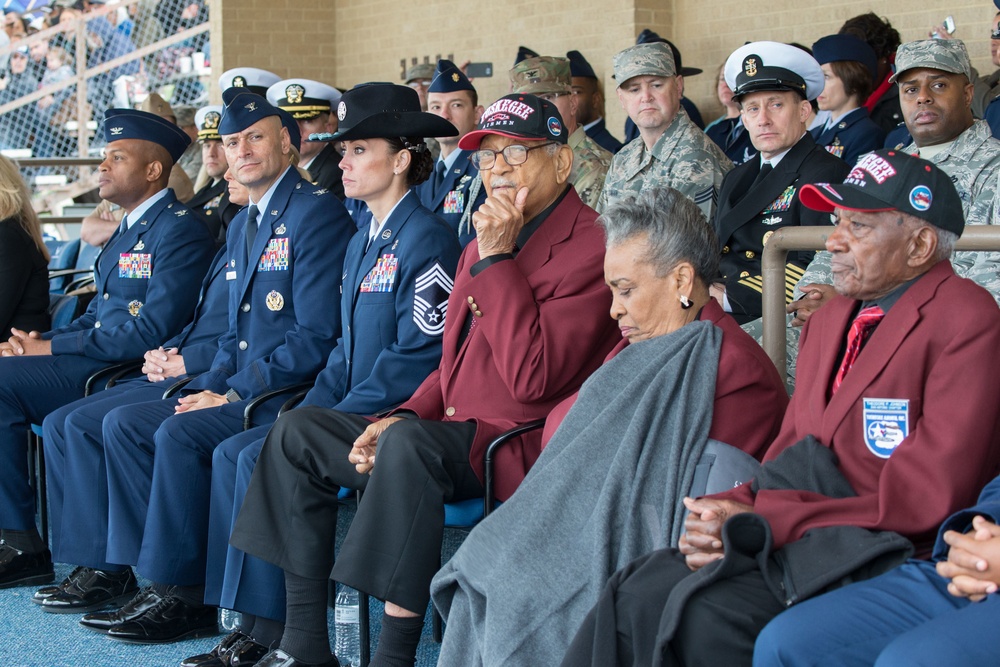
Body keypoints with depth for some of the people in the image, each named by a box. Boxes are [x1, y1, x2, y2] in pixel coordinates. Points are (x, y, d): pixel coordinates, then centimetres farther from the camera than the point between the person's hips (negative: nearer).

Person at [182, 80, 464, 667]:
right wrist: (306, 413, 4)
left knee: (265, 458, -22)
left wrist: (334, 420, -19)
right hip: (351, 413, 9)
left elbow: (419, 356, -19)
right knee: (232, 452, -5)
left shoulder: (429, 240, -12)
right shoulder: (362, 243, 18)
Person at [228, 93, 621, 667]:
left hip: (521, 447, -10)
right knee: (298, 432, 6)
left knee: (409, 445, -37)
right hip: (455, 429, 10)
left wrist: (497, 259, -21)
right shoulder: (485, 242, 18)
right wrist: (403, 416, 5)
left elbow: (533, 379, -24)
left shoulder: (589, 247, -14)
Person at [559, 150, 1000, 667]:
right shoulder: (831, 319, 18)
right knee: (637, 593, -14)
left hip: (886, 554, -7)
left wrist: (764, 522, -15)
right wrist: (733, 513, -8)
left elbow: (928, 499, -15)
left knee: (706, 611, -28)